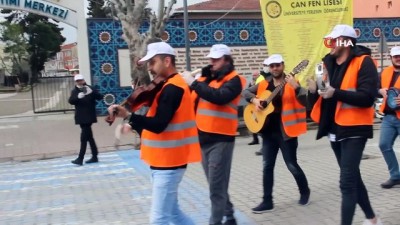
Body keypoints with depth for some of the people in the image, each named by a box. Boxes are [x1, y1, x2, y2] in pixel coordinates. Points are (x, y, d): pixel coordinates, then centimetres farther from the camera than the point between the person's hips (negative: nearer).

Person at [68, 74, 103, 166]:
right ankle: (94, 156, 19)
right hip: (81, 117, 5)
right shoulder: (74, 91, 7)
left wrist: (92, 92, -28)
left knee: (84, 137, -10)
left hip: (89, 117, -5)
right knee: (89, 137, 11)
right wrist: (78, 97, -29)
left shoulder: (90, 89, -2)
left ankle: (80, 159, -11)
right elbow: (71, 101, -9)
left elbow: (100, 97, -11)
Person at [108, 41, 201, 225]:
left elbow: (159, 125, -27)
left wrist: (128, 116, -36)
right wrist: (134, 126, 3)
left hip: (168, 162, -10)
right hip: (166, 160, 10)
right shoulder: (169, 86, 15)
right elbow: (156, 121, 17)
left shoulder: (172, 88, -16)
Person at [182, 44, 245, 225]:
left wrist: (194, 83, -23)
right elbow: (192, 99, 13)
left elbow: (219, 97, -27)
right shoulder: (205, 77, 13)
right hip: (202, 137, 7)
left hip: (220, 139, -7)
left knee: (217, 185, -4)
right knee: (215, 183, 17)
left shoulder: (233, 80, -7)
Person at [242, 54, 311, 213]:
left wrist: (295, 87, -32)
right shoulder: (264, 84, 8)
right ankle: (267, 201, 13)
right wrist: (254, 99, -6)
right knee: (267, 166, 5)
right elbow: (246, 92, 14)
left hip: (285, 130, -4)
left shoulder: (291, 83, -5)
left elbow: (305, 101, -16)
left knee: (292, 165, 3)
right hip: (268, 130, 5)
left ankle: (305, 191, 29)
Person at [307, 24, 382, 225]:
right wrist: (314, 91, -11)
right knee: (352, 176, 19)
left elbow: (367, 97, -22)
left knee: (347, 181, -10)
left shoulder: (363, 62, -11)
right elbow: (321, 97, 12)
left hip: (354, 129, -8)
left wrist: (335, 92, -30)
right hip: (335, 128, 8)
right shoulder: (328, 63, 9)